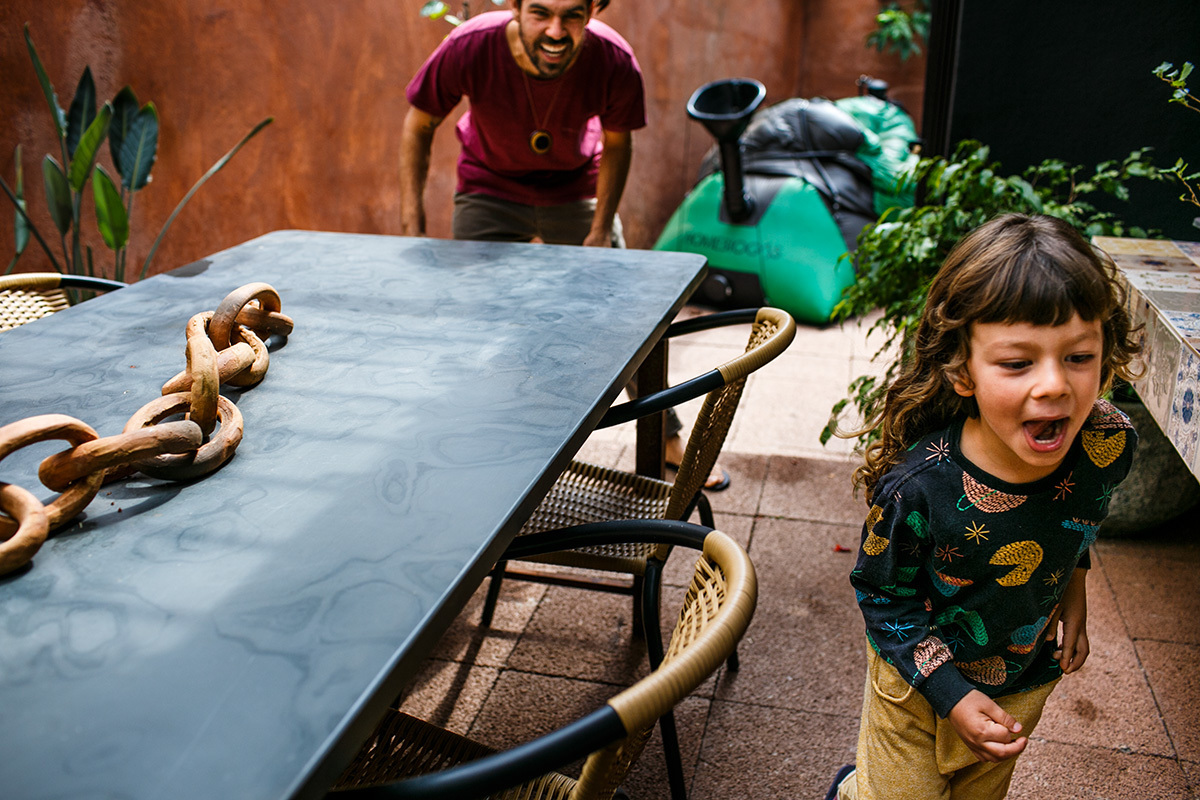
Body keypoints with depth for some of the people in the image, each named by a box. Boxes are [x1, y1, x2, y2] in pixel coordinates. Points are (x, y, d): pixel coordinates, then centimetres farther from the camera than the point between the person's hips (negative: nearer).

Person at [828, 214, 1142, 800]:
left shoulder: (1109, 445, -23)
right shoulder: (917, 487, -36)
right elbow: (882, 593, -18)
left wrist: (1072, 582, 1)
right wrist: (951, 695, -22)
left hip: (1025, 680, 4)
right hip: (919, 683, -4)